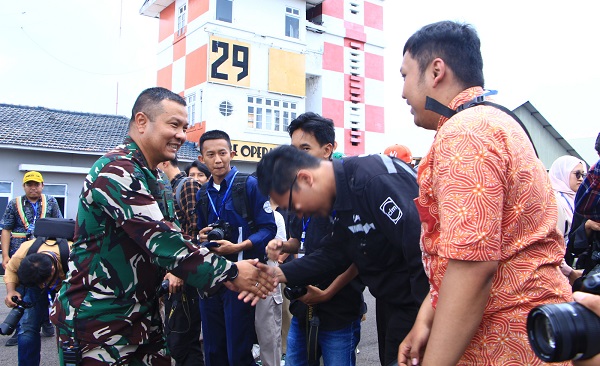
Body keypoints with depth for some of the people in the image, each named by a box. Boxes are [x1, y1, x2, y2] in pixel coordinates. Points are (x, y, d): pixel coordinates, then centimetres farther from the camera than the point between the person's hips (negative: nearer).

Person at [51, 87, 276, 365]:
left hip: (143, 318, 9)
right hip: (99, 324, -8)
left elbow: (173, 240, 6)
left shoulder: (153, 178, 11)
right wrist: (230, 272, -20)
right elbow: (163, 242, -27)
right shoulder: (118, 171, -19)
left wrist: (225, 276, -6)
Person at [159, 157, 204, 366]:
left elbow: (196, 231, -17)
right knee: (174, 339, 15)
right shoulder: (170, 191, 20)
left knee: (182, 342, -5)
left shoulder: (188, 185, -7)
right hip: (172, 276, 9)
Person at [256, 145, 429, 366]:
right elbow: (332, 255, 6)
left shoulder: (376, 180, -27)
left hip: (416, 305, -9)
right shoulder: (342, 198, 5)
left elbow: (423, 249, -29)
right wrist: (278, 274, -5)